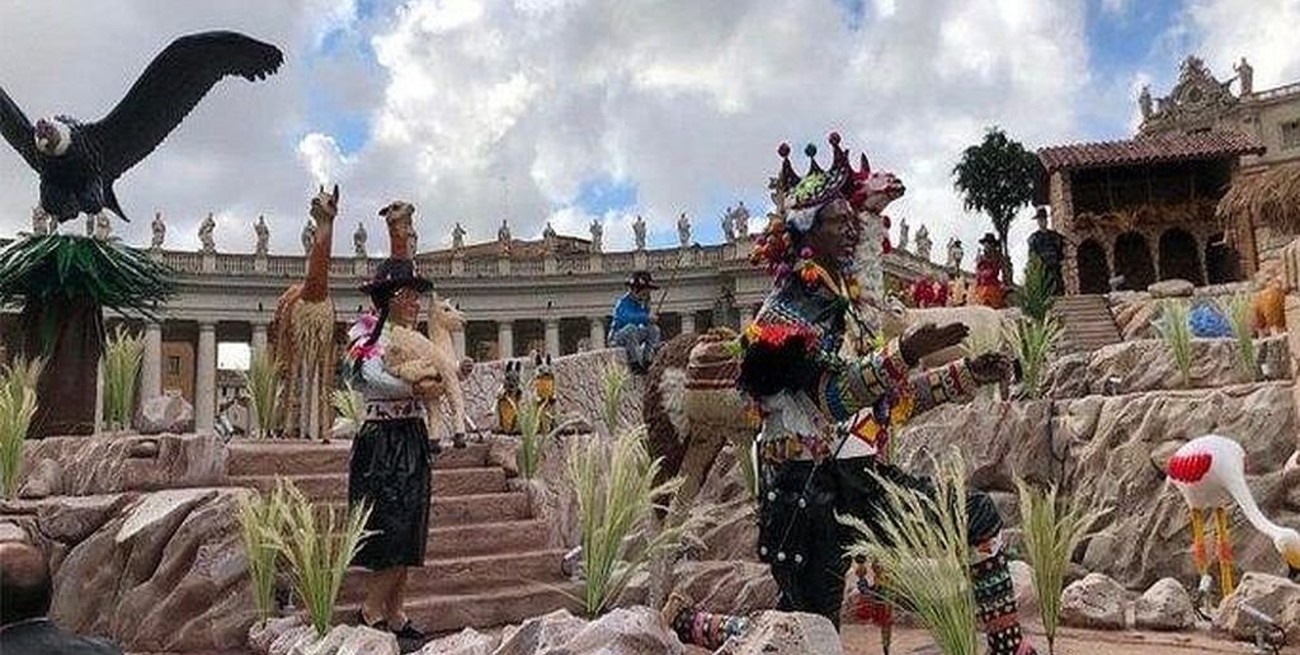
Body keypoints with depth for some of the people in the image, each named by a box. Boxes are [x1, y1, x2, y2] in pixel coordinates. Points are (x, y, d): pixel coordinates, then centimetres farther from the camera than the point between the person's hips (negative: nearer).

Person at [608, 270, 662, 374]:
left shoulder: (644, 303, 5)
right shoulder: (624, 301, -17)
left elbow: (645, 323, 13)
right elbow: (627, 317, -37)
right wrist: (647, 318, -45)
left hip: (634, 337, 7)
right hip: (618, 337, -7)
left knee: (654, 329, -12)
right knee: (630, 328, -37)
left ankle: (647, 361, -15)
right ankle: (635, 364, -32)